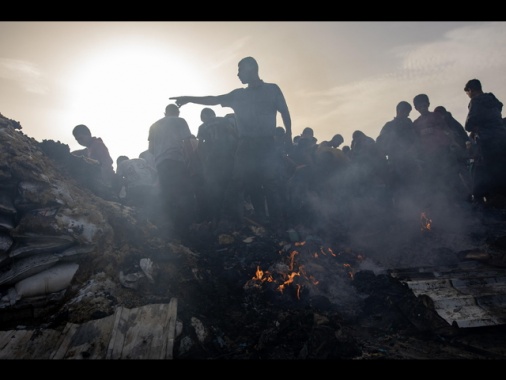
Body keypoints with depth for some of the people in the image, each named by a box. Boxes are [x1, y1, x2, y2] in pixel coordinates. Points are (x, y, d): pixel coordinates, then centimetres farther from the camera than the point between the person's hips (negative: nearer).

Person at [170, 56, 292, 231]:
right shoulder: (238, 94, 18)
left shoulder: (272, 89, 9)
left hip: (267, 145, -3)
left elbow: (284, 112, 4)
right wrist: (190, 98, 10)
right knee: (236, 187, -2)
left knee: (272, 187, -5)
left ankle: (277, 226, 2)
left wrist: (288, 133, -8)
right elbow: (214, 100, 17)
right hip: (246, 145, 4)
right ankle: (235, 226, 4)